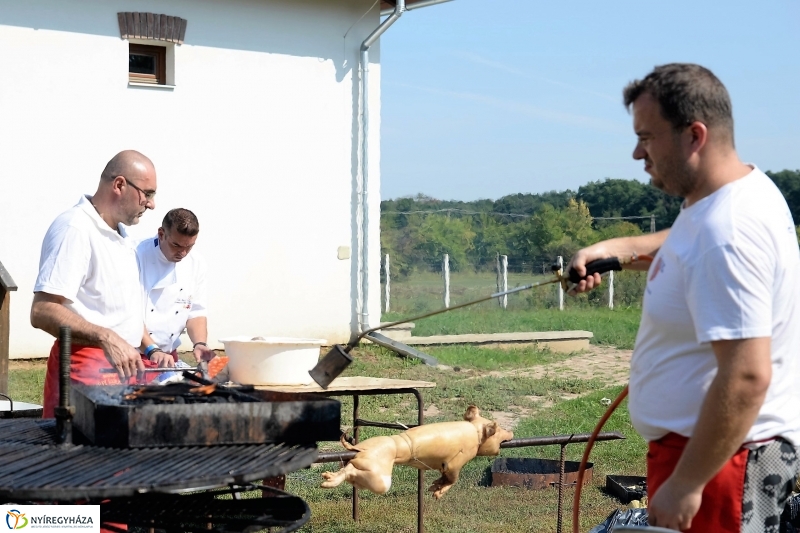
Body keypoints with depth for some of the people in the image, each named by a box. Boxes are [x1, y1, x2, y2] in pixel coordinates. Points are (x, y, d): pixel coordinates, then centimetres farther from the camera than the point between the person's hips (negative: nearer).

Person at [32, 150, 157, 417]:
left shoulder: (118, 233, 15)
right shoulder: (74, 229, -16)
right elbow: (42, 312, -24)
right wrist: (106, 338, -33)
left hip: (120, 365, 9)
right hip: (86, 367, -9)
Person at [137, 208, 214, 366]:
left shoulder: (196, 264, 3)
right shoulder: (138, 256, -15)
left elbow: (196, 313, 7)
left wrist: (199, 344, -11)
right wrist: (152, 351, -29)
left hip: (168, 355, 5)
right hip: (133, 353, -5)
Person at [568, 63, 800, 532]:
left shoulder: (726, 232, -27)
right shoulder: (746, 186, 6)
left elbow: (747, 378, -32)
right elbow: (686, 246, 31)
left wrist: (685, 484, -27)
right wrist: (613, 248, 16)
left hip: (719, 457, -10)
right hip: (703, 440, 10)